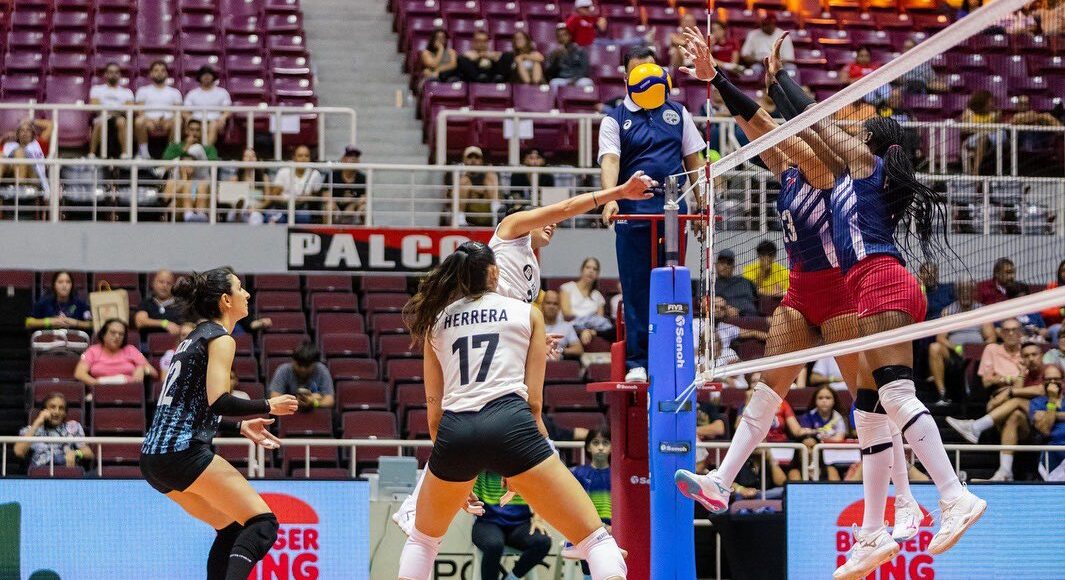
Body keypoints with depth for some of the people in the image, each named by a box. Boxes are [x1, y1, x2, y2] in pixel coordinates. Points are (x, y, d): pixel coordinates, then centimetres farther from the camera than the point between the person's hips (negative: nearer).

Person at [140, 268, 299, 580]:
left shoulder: (193, 338, 22)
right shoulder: (220, 339, -5)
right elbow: (218, 401, -18)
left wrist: (240, 426, 21)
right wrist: (268, 406, -6)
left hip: (153, 457, 9)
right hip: (184, 452, -9)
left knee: (231, 529, 19)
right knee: (263, 523, -9)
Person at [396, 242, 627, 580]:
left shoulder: (437, 321, 22)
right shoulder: (527, 313, 17)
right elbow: (534, 400, 10)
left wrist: (456, 469, 30)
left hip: (454, 431, 3)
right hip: (509, 424, -3)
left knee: (423, 539, 29)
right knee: (595, 540, -1)